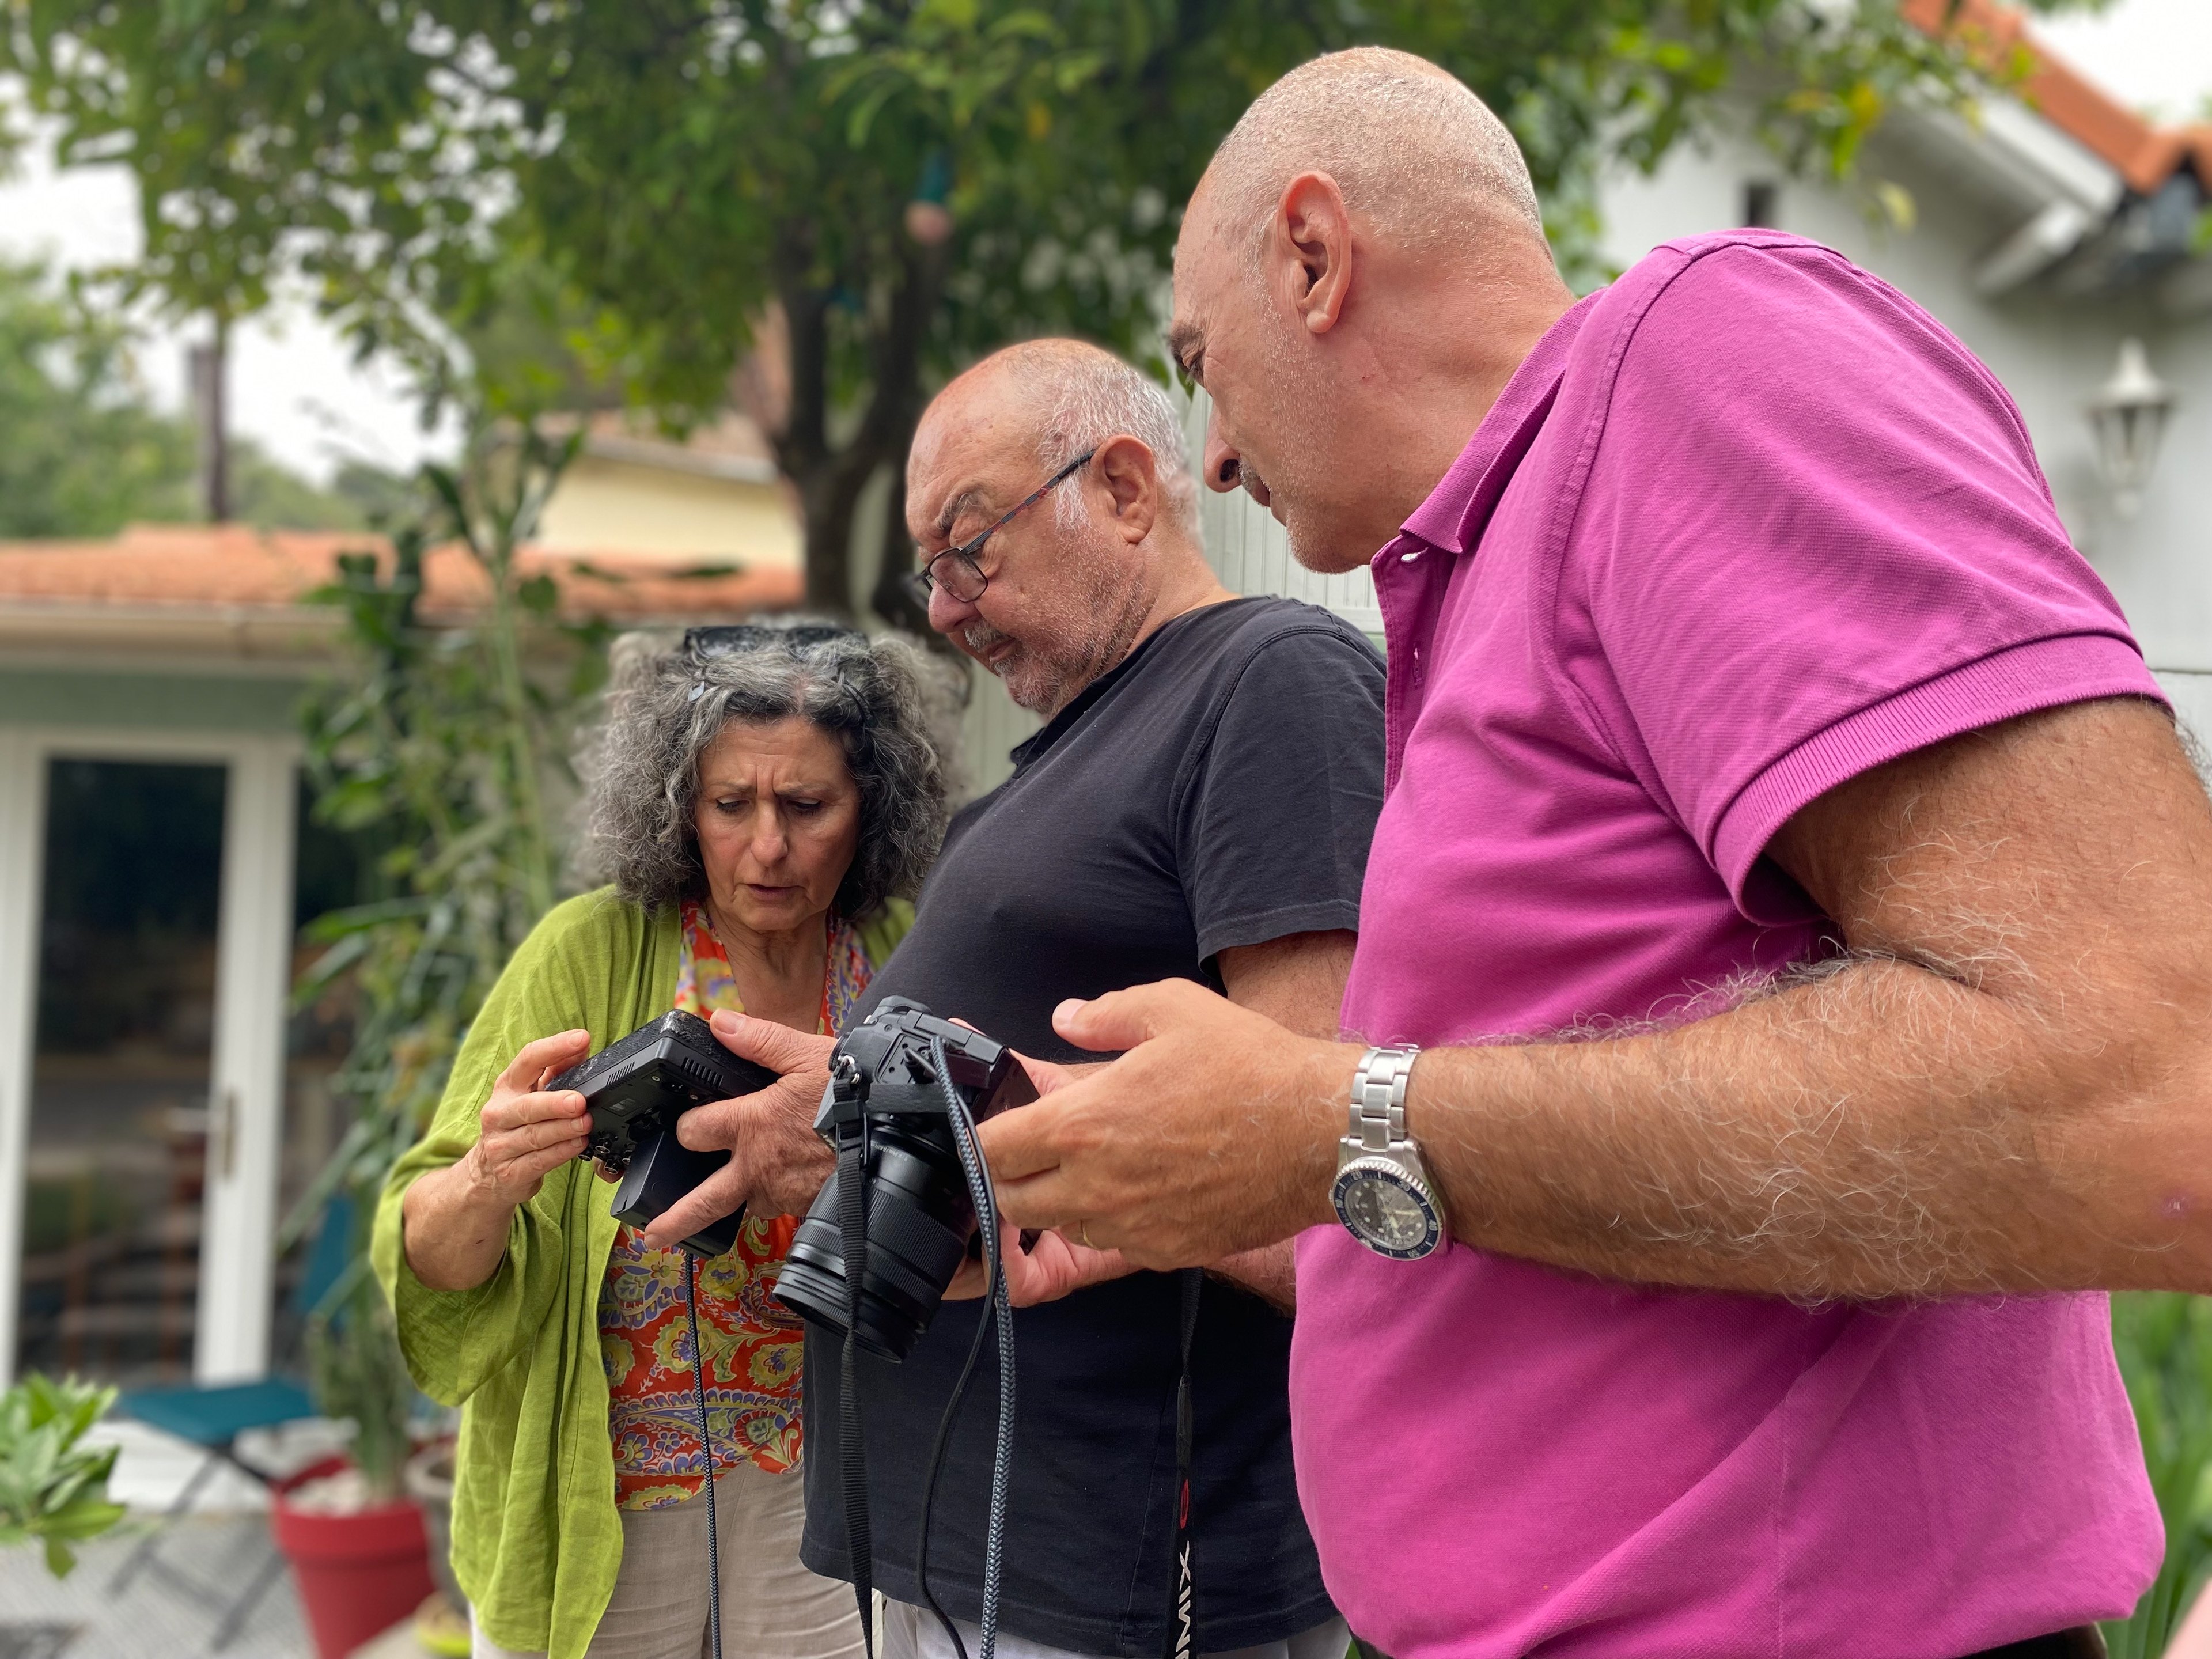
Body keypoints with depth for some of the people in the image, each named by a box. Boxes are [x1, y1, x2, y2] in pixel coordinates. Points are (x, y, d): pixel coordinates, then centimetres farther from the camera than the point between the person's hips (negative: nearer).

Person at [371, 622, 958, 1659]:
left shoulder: (899, 960, -7)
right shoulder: (589, 956, -15)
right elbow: (435, 1259, -15)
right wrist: (488, 1184, -36)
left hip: (816, 1500, 2)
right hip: (587, 1523, -1)